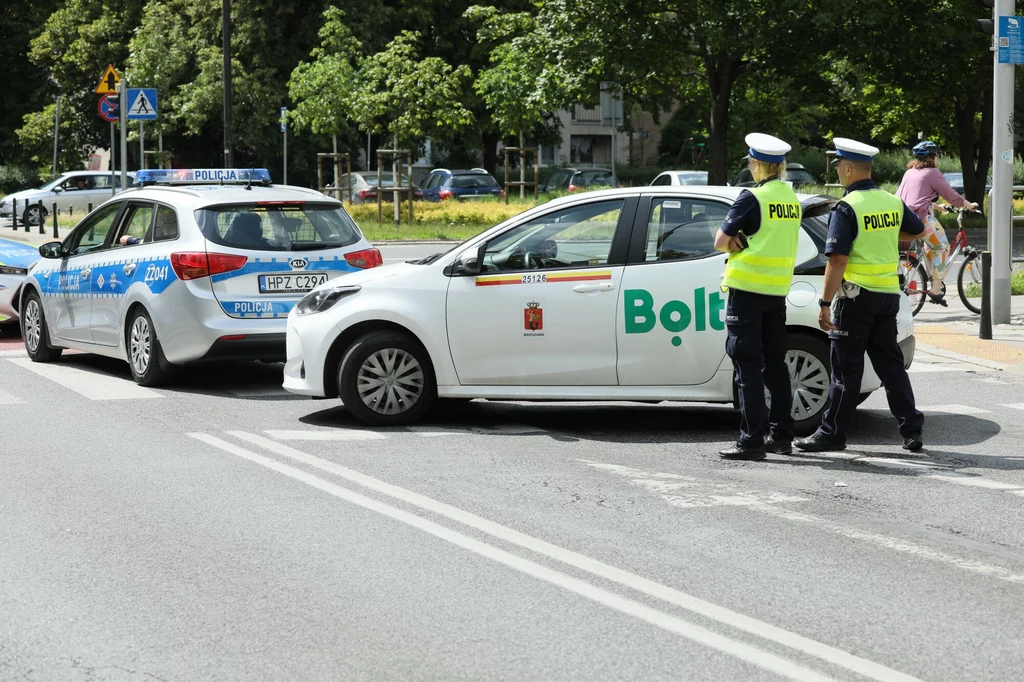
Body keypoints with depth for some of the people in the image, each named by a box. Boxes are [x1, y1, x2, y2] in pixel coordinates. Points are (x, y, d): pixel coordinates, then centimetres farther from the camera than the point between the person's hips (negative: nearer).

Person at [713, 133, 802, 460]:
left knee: (748, 365, -4)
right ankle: (781, 436, 18)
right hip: (778, 290, 7)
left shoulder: (753, 197, -14)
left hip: (747, 290, -7)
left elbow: (720, 242, -9)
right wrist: (745, 242, -1)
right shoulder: (792, 199, 9)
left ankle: (752, 440, -5)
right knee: (774, 363, 14)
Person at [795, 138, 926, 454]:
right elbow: (918, 231, 26)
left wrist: (825, 304, -16)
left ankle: (831, 433, 5)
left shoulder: (847, 208, -15)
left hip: (857, 295, -7)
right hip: (888, 294, 7)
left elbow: (837, 260, -19)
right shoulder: (892, 202, 7)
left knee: (846, 368, -1)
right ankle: (911, 430, 12)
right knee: (890, 363, 13)